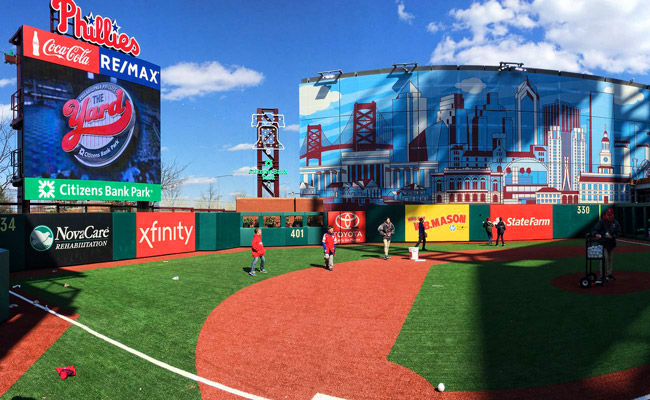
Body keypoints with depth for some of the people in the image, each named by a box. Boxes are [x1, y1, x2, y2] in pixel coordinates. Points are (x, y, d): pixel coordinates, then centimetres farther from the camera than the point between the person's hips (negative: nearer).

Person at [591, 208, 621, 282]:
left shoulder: (616, 223, 6)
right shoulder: (601, 221, -7)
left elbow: (618, 233, 6)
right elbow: (594, 230, -15)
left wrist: (612, 236, -13)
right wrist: (596, 234, -37)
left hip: (612, 243, 5)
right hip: (603, 243, -5)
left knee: (610, 259, 15)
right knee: (603, 260, -11)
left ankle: (609, 275, 28)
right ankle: (602, 277, -8)